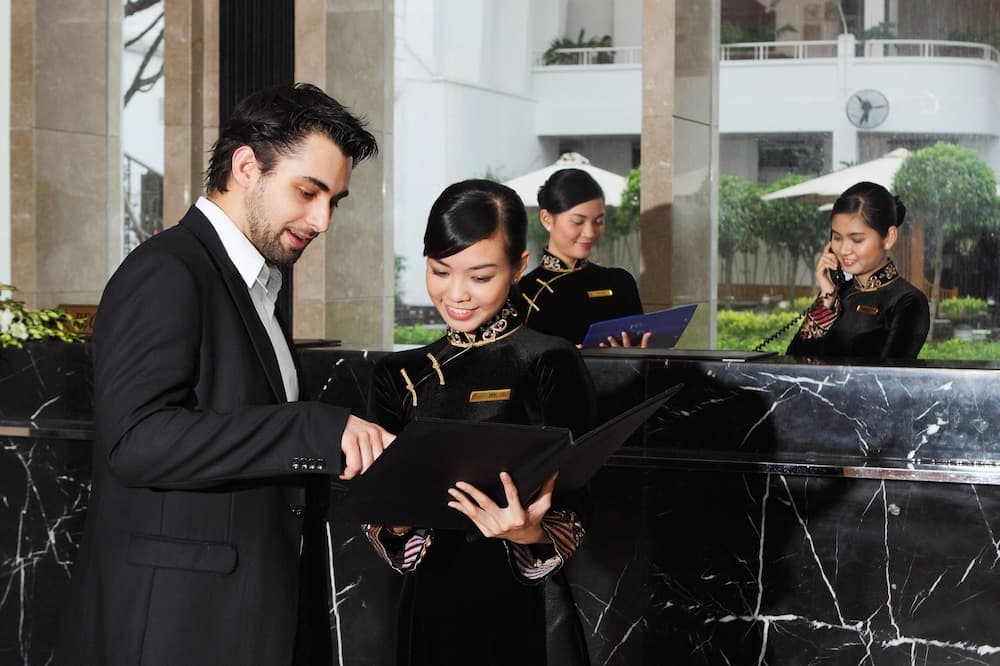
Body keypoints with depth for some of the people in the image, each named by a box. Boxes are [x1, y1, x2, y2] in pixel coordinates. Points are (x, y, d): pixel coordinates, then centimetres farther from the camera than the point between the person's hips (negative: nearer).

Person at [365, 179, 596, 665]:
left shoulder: (551, 365, -9)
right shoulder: (399, 376, 3)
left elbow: (572, 524, -10)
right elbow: (388, 542, 2)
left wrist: (530, 535, -29)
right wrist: (396, 522, -18)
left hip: (526, 620, -4)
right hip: (428, 613, 4)